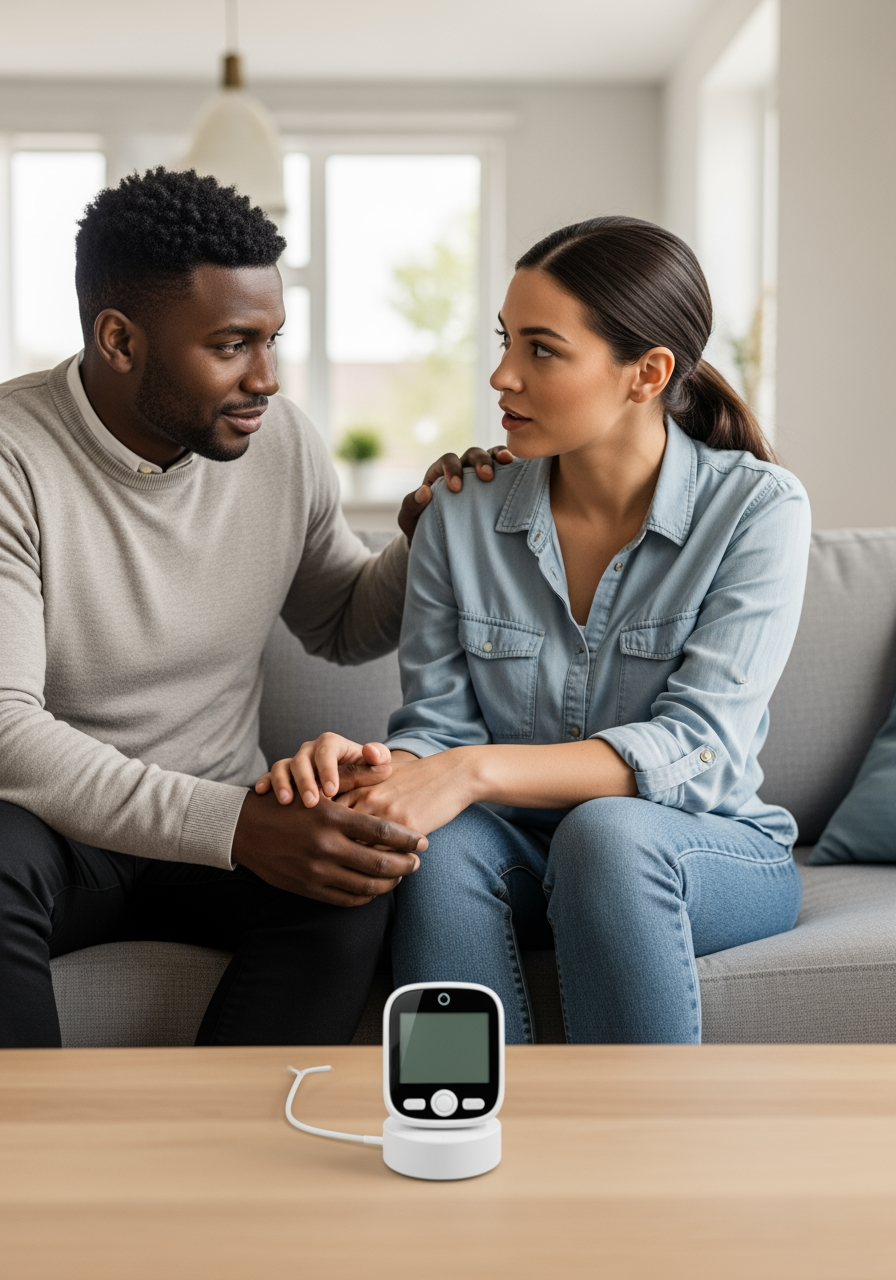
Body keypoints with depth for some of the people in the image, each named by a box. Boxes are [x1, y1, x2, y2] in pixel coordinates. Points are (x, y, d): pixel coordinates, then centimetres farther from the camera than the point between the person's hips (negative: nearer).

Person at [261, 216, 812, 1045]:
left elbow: (694, 748, -20)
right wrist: (359, 765, -27)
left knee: (605, 831, -36)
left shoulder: (756, 507, -11)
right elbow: (437, 723, -2)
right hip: (519, 852, 3)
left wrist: (478, 770, -33)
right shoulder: (463, 516, -1)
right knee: (445, 844, -32)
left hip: (713, 854, -2)